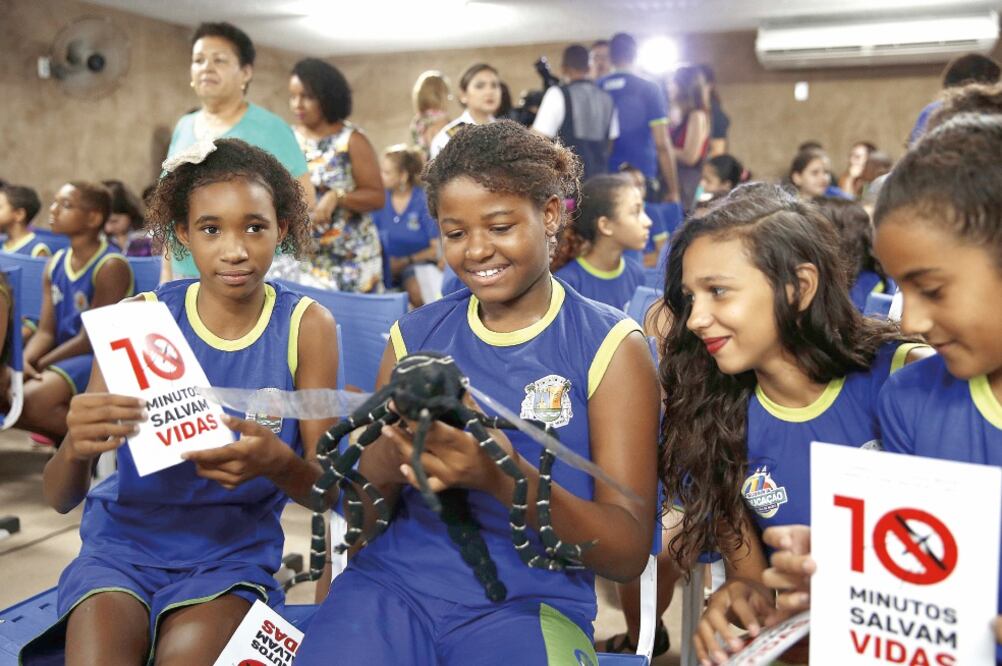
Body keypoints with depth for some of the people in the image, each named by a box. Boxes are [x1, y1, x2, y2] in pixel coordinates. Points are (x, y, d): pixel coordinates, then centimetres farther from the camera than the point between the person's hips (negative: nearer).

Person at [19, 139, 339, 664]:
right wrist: (77, 447, -32)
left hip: (232, 553, -1)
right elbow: (60, 498, -8)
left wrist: (278, 463, -29)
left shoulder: (306, 326, -7)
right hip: (125, 541, 1)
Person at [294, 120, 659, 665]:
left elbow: (628, 554, -5)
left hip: (531, 602, -1)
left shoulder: (610, 346, 0)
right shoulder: (414, 333, 9)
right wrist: (390, 458, -13)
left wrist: (506, 476, -22)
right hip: (395, 582, 2)